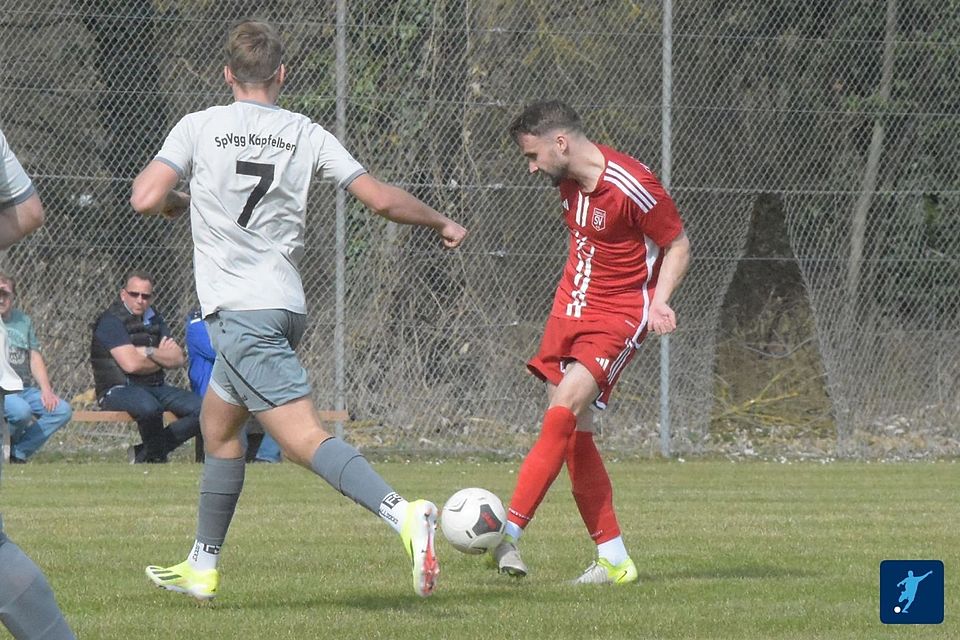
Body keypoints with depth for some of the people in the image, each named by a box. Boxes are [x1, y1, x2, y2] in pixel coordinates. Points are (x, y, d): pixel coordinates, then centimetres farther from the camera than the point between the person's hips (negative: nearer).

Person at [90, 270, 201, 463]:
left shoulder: (154, 319, 16)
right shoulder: (111, 321, -6)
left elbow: (178, 359, 7)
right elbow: (131, 364, -17)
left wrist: (149, 352, -10)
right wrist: (162, 357, 0)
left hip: (155, 387, 8)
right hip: (119, 389, -8)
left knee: (200, 409, -12)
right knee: (149, 407, -40)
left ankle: (144, 454, -5)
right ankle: (157, 457, -11)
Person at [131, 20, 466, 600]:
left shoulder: (200, 127, -3)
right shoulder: (307, 135, 6)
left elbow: (146, 199, -10)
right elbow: (381, 199, 2)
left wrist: (175, 201, 14)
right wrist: (443, 224, 18)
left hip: (239, 311, -6)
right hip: (287, 305, 6)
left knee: (303, 436, -17)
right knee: (218, 425, 24)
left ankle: (403, 514, -38)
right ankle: (202, 568, 30)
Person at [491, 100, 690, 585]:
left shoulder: (631, 186, -19)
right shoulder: (568, 181, 4)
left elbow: (678, 245, -8)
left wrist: (658, 302, -20)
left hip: (617, 317, -8)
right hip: (570, 309, 8)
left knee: (565, 410, -22)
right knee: (573, 433, 2)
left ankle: (510, 533, -26)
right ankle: (614, 560, 7)